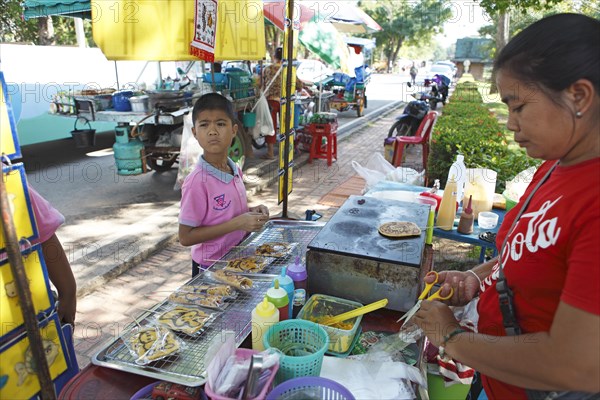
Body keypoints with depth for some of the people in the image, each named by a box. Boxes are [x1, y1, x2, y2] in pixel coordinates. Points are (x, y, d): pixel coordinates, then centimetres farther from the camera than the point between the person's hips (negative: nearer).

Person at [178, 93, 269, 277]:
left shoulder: (235, 171, -2)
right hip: (210, 267, -7)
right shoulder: (197, 181, -23)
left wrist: (250, 212, -7)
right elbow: (186, 237, -21)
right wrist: (236, 223, -26)